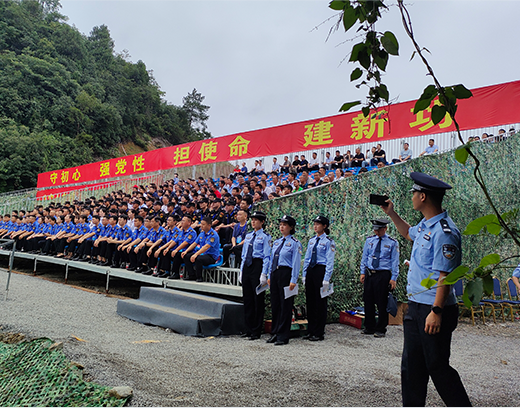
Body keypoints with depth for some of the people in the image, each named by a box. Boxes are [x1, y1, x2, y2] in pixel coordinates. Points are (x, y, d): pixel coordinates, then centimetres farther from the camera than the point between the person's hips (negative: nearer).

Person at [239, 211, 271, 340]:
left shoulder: (265, 237, -4)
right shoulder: (248, 236, 16)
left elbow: (267, 256, -9)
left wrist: (263, 274, -16)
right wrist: (241, 271, 14)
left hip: (258, 265, -7)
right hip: (247, 266, 7)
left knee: (258, 298, -2)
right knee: (247, 297, 10)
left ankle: (256, 331, 7)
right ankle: (249, 328, 21)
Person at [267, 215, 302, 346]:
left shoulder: (295, 243, -5)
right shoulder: (276, 242, 15)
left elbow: (296, 263, -9)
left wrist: (293, 280, -15)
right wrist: (269, 276, 16)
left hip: (286, 273, -7)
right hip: (275, 273, 7)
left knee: (285, 305, -1)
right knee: (275, 304, 11)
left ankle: (283, 336, 7)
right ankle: (275, 333, 23)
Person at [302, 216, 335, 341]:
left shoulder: (328, 242, -6)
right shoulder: (312, 240, 13)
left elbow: (330, 262, -10)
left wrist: (326, 279, -15)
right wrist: (304, 274, 11)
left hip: (321, 270, -6)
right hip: (310, 271, 6)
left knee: (320, 302, 1)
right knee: (310, 301, 11)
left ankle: (319, 333, 11)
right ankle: (310, 331, 22)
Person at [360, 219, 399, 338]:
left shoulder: (392, 243, -1)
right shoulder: (369, 240, 9)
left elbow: (395, 261, -1)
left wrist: (393, 278, -7)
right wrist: (363, 272, 7)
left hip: (383, 275, -4)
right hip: (369, 274, 4)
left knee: (382, 303, 1)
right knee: (368, 301, 8)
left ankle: (381, 329, 14)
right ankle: (369, 327, 21)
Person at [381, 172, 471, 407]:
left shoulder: (444, 231, -19)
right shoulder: (425, 226, 10)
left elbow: (445, 275, -23)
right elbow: (408, 233, 35)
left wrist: (436, 311, -24)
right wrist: (391, 213, 30)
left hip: (434, 310, -10)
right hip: (416, 307, 10)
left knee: (438, 367, 2)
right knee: (411, 366, 16)